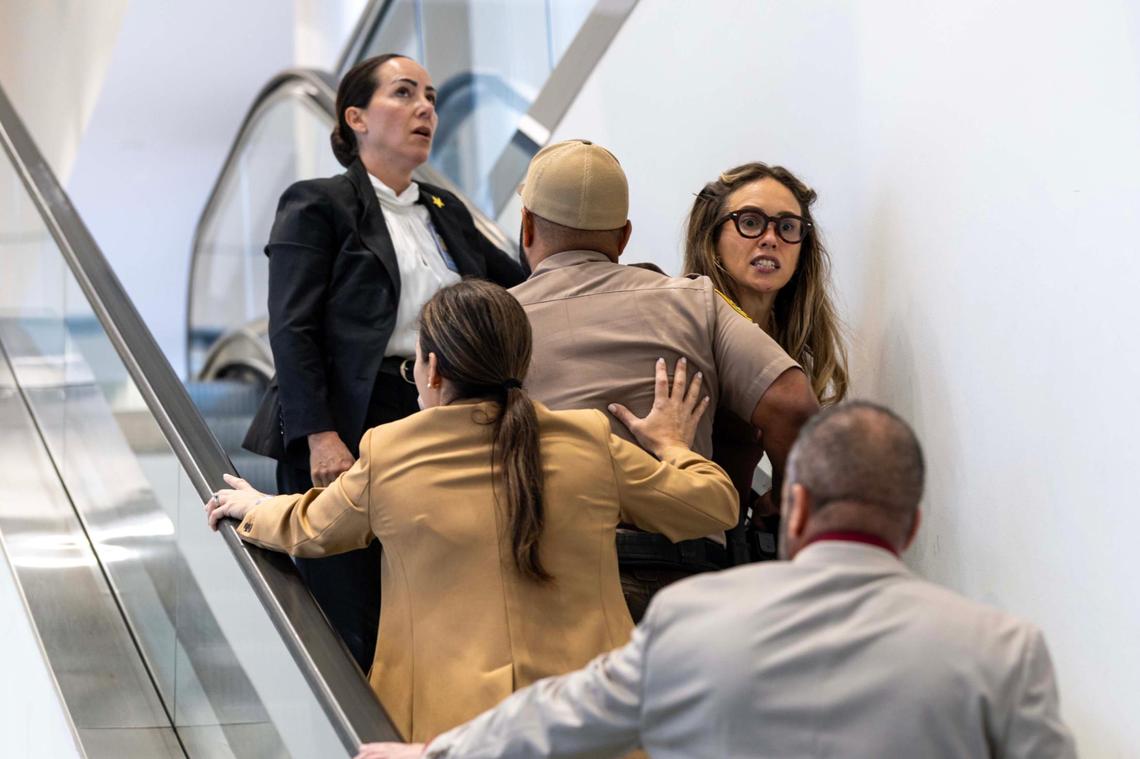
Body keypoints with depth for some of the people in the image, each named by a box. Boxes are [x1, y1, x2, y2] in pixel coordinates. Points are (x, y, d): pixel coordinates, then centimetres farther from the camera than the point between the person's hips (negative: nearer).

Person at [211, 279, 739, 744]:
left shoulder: (386, 454, -2)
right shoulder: (590, 442, -1)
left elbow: (312, 531, 19)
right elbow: (716, 504, 10)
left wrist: (254, 509, 42)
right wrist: (671, 445, 31)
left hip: (449, 720, -2)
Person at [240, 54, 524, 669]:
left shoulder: (446, 214, 20)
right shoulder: (317, 205, 0)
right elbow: (292, 330, -8)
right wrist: (320, 437, -18)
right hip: (344, 436, -6)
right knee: (354, 630, -6)